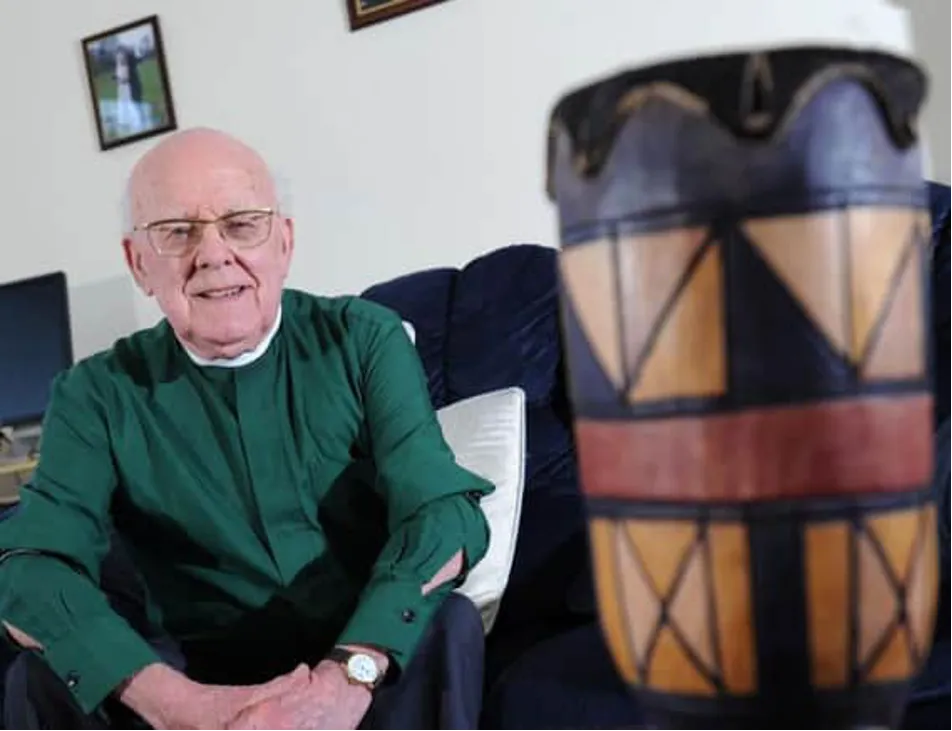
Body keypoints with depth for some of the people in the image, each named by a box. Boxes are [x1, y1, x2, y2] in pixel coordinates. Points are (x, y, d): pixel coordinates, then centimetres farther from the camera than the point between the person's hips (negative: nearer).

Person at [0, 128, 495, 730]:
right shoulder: (98, 396, 0)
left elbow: (441, 508, -13)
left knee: (446, 625, -30)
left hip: (370, 659, -1)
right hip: (196, 680, 1)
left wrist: (350, 672, -31)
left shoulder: (365, 341, -2)